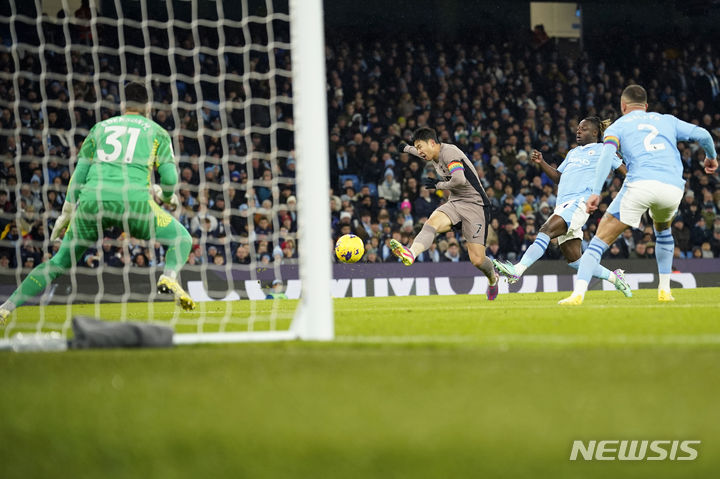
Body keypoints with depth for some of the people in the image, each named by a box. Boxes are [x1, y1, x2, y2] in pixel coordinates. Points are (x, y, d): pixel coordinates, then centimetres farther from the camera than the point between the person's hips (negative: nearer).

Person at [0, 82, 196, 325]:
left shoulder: (100, 127, 26)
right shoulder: (156, 131, 20)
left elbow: (79, 174, 20)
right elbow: (170, 177, 9)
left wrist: (66, 214, 24)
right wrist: (167, 197, 31)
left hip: (91, 199, 3)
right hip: (134, 200, -3)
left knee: (60, 260, 14)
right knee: (182, 239, 16)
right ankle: (169, 276, -17)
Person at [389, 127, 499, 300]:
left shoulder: (449, 152, -15)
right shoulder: (434, 157, 13)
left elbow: (460, 180, -28)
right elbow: (423, 153, 41)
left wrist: (438, 184, -12)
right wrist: (406, 148, 58)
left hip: (475, 205, -8)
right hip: (455, 203, 8)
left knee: (477, 260, -12)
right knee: (432, 222, -28)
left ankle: (492, 278, 23)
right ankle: (411, 254, -54)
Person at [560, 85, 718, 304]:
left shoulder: (617, 126, 19)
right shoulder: (667, 120, 27)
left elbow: (607, 155, 0)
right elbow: (702, 134, 20)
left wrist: (595, 192, -9)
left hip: (640, 185, -3)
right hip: (673, 187, 3)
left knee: (601, 238, 2)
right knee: (663, 229, 35)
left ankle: (578, 293, -13)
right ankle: (664, 290, 29)